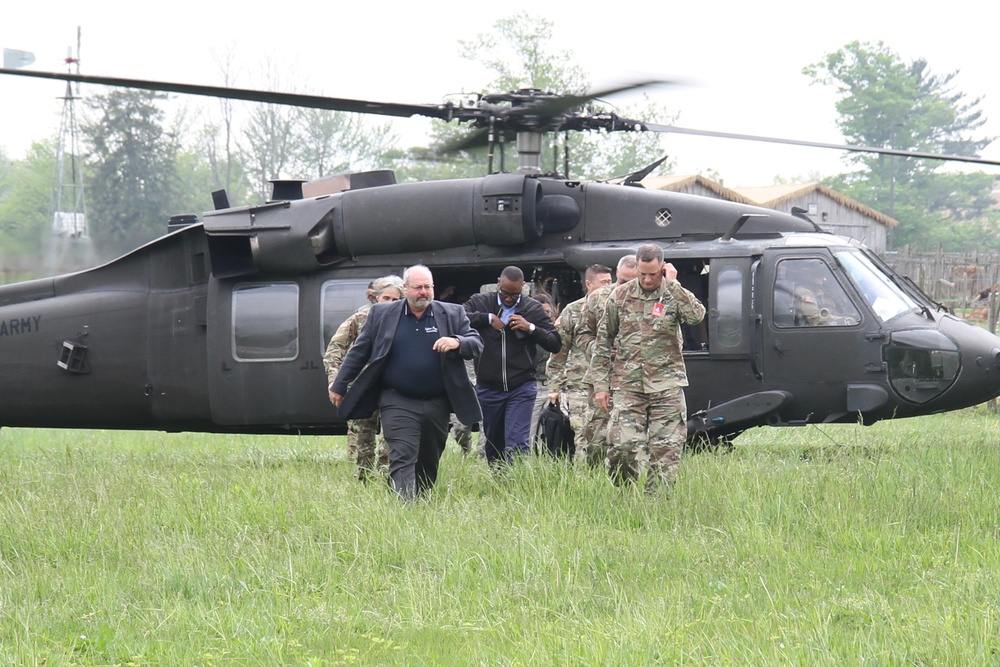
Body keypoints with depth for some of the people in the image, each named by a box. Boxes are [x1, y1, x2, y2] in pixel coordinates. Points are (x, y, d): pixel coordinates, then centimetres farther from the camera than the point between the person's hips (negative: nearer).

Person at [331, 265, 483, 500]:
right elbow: (359, 351, 9)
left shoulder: (453, 314, 5)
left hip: (437, 404, 2)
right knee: (402, 459, -13)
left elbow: (476, 345, 2)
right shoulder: (382, 314, 4)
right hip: (398, 403, -2)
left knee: (429, 463, 12)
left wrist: (457, 342, -21)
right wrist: (340, 386, 10)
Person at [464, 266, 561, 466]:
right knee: (493, 445, 13)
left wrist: (531, 328, -12)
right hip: (488, 388, 2)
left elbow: (555, 344, 2)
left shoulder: (533, 309, 3)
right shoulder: (480, 302, 3)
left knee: (517, 445, -12)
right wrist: (488, 318, -16)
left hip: (521, 388, -2)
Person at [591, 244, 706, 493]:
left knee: (665, 451, -1)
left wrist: (672, 285, -15)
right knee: (622, 446, -10)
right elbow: (603, 342, 11)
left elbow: (696, 315, -19)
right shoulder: (620, 296, 7)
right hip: (628, 386, 0)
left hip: (666, 386, 0)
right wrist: (601, 384, 6)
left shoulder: (674, 295, 3)